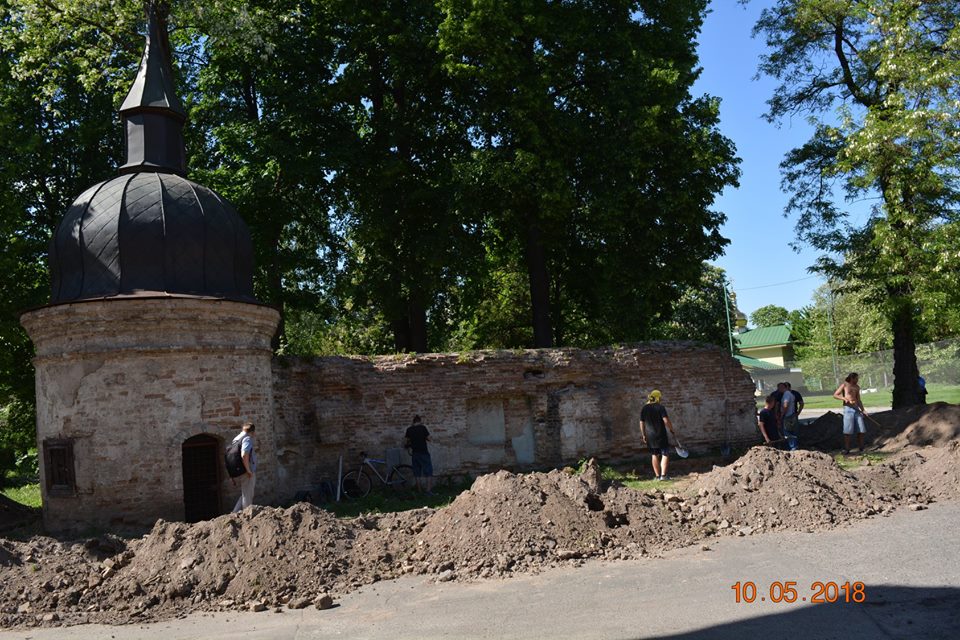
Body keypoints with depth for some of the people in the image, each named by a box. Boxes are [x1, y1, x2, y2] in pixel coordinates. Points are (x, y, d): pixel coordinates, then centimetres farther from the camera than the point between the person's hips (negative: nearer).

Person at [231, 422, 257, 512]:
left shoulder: (237, 439, 15)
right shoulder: (247, 439, -14)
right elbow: (244, 455, -31)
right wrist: (249, 470, -21)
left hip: (240, 473, 9)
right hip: (248, 474, -9)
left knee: (244, 495, 20)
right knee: (248, 497, 0)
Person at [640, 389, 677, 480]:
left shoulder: (644, 408, 5)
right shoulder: (660, 407, -10)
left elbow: (641, 423, 8)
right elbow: (666, 421, -17)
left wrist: (643, 435, 15)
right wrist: (672, 431, -6)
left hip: (650, 436, 5)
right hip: (661, 435, -5)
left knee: (654, 455, 12)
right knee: (665, 454, 3)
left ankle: (657, 475, 14)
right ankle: (663, 475, -6)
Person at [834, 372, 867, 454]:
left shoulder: (857, 387, 16)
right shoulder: (844, 385, 0)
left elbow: (858, 400, 21)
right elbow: (835, 395, -2)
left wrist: (863, 410, 10)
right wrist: (844, 398, -17)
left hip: (857, 409, 6)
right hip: (848, 409, -5)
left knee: (861, 430, 3)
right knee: (848, 431, -7)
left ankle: (861, 449, 12)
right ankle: (846, 449, -2)